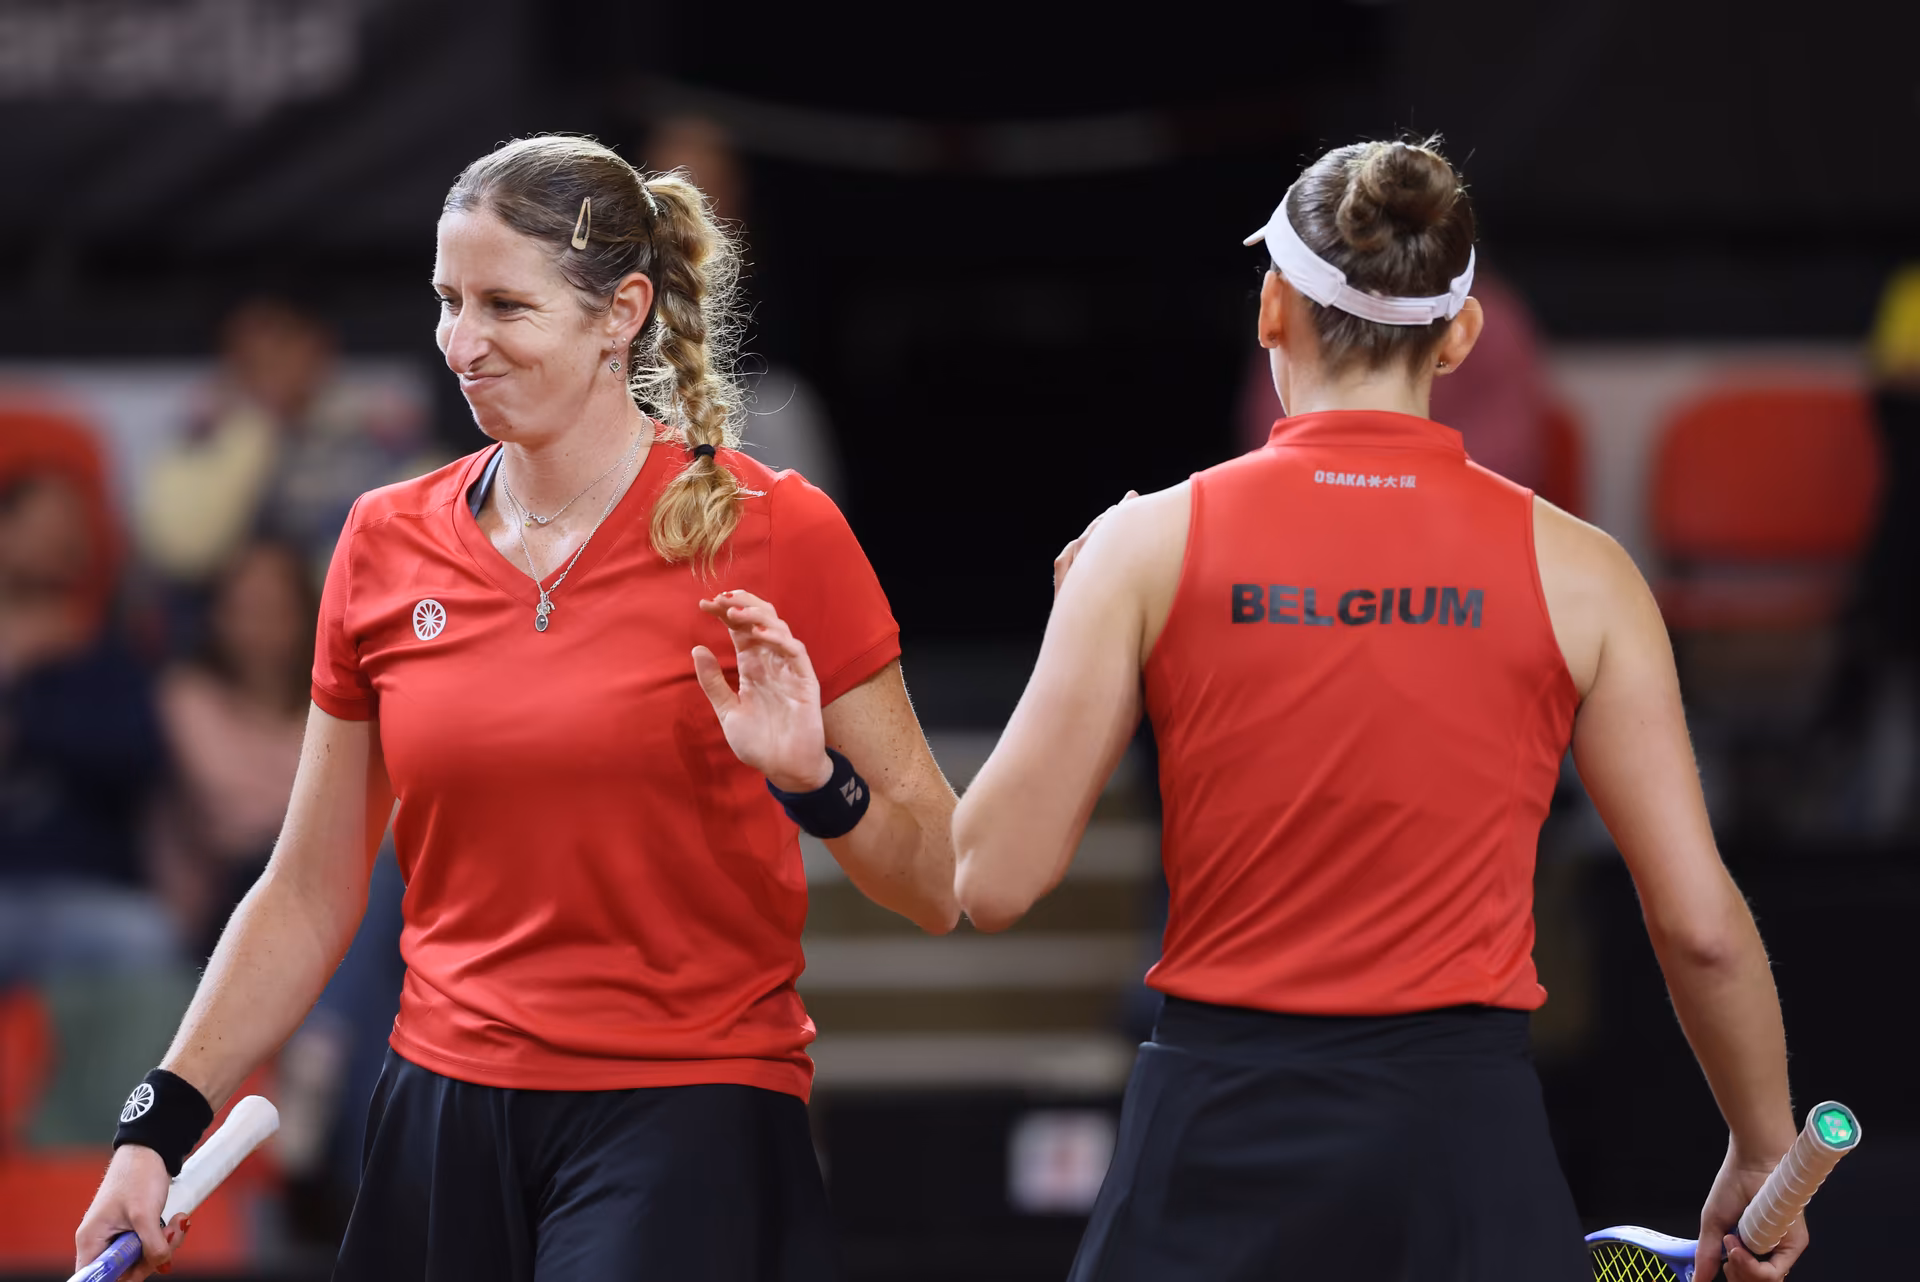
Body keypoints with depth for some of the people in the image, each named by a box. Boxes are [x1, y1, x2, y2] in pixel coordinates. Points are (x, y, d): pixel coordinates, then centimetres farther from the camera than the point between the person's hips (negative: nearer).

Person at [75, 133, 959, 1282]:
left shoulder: (775, 534, -6)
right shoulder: (387, 546, 7)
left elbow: (943, 886, -3)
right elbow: (311, 897, 13)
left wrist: (814, 779, -22)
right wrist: (162, 1124, 7)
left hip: (686, 1131, -4)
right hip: (446, 1128, 4)